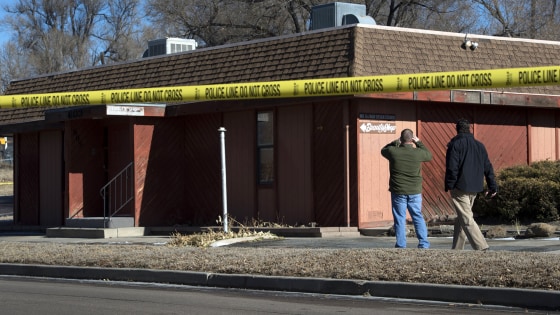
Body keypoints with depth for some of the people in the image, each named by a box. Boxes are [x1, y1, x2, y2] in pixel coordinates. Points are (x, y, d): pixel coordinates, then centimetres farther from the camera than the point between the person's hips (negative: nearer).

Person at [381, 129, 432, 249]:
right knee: (418, 217, 11)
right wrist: (419, 143, 18)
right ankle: (423, 243, 10)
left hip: (398, 191, -1)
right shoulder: (418, 153, -8)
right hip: (415, 192, 1)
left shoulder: (393, 152, -10)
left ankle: (401, 245, 5)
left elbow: (383, 150, 13)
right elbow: (429, 155, 14)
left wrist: (396, 142, 16)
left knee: (399, 219, 5)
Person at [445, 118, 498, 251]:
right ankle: (457, 249, 21)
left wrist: (449, 185, -7)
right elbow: (488, 168, 12)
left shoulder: (455, 145, -7)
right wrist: (492, 186, 14)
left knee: (466, 219, -9)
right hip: (474, 188, 7)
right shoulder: (479, 145, 12)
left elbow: (452, 168, -14)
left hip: (460, 187, -7)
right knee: (461, 218, 18)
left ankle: (481, 247, -22)